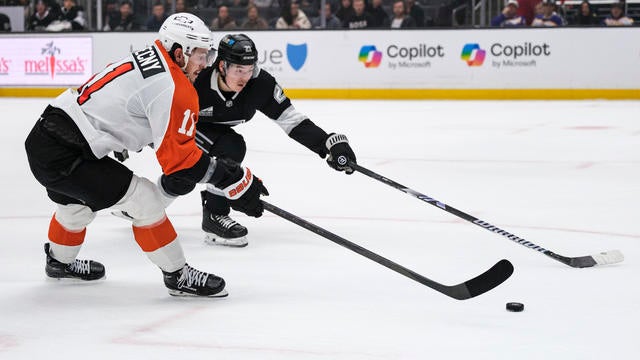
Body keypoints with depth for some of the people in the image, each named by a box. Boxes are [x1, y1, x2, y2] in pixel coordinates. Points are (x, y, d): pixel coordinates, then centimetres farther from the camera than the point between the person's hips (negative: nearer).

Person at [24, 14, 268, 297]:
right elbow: (178, 156, -17)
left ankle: (60, 262, 60)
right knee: (145, 199, -5)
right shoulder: (171, 88, -16)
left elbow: (164, 135, 20)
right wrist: (233, 179, -11)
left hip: (43, 138, 10)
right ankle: (177, 276, 4)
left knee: (77, 202, 35)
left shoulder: (143, 61, 12)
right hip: (62, 154, -10)